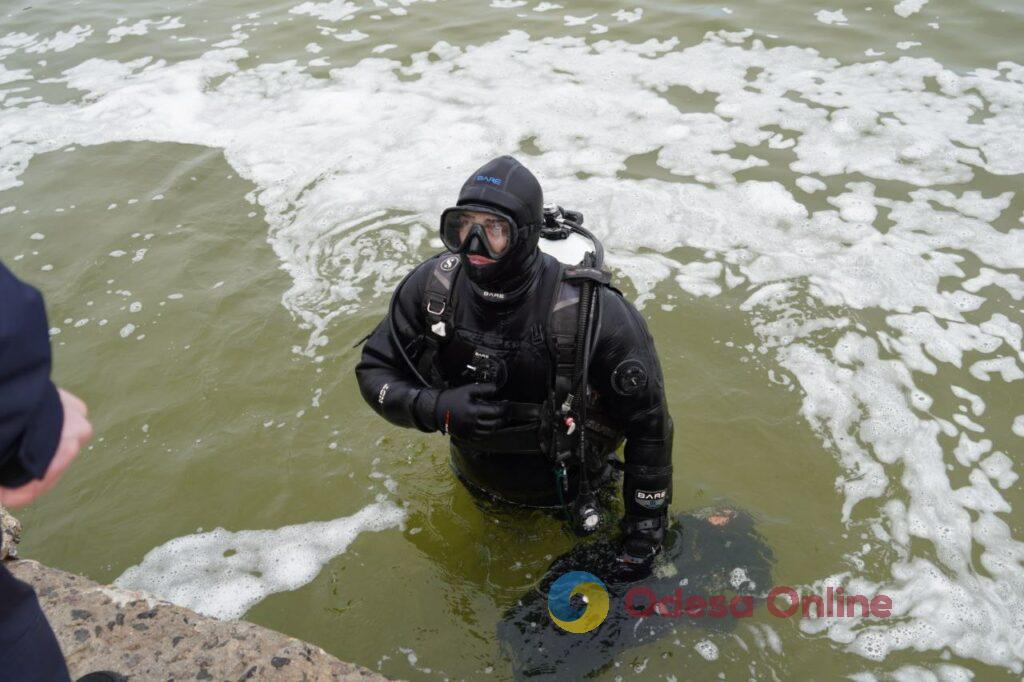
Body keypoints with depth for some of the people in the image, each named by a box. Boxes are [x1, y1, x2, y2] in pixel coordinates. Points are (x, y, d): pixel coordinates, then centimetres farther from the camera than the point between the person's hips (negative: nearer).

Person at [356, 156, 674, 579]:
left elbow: (648, 419, -22)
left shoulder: (592, 312, -35)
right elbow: (374, 372, -13)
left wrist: (645, 528, -17)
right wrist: (436, 408, -33)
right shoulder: (432, 286, -25)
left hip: (567, 494, -3)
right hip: (479, 487, 3)